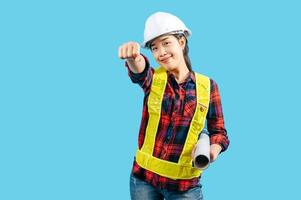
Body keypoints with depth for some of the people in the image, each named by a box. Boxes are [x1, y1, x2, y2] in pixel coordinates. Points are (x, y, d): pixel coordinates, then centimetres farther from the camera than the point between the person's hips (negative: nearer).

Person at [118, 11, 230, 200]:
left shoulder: (207, 86, -1)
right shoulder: (153, 79, -2)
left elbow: (218, 131, 4)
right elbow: (141, 72, -26)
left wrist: (214, 149, -18)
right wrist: (133, 58, -50)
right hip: (144, 177, 1)